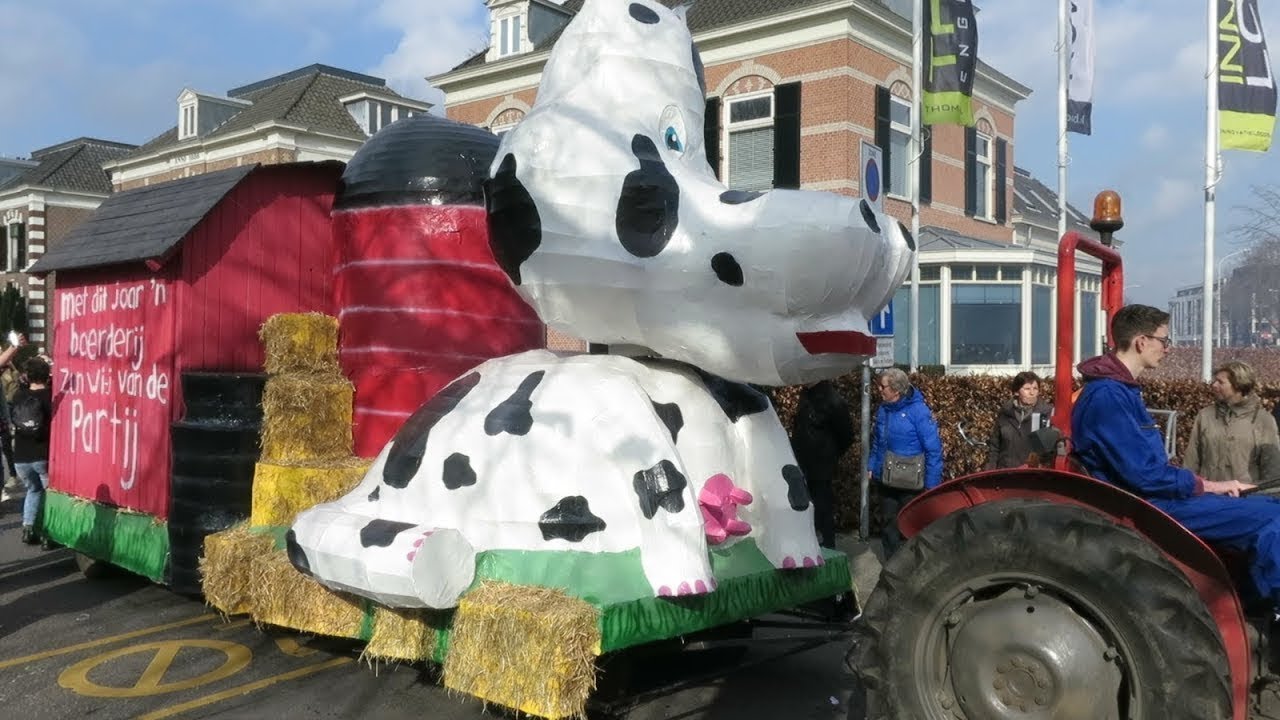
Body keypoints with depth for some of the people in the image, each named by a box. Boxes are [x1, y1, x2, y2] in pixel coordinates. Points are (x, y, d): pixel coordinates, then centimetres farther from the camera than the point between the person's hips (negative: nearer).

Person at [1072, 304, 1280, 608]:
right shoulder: (1107, 396, -19)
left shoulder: (1121, 389, 15)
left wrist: (1204, 484, 8)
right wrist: (1207, 485, -12)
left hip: (1152, 494, 11)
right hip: (1144, 506, -11)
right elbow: (1144, 473, -22)